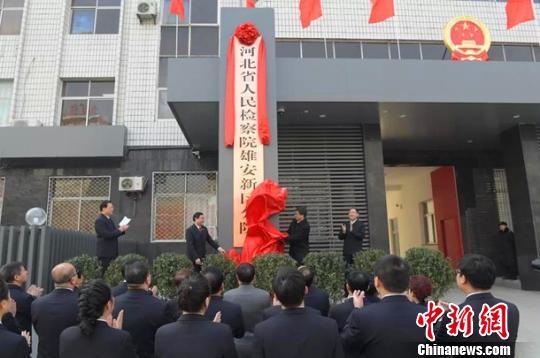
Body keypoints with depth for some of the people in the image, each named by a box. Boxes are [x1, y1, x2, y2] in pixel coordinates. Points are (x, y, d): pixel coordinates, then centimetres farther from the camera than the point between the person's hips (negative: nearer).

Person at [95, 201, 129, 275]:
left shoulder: (110, 219, 14)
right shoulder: (99, 220, -13)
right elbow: (106, 235, -22)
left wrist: (122, 230, 0)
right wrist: (119, 230, -15)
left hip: (113, 252, 8)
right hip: (105, 253, -8)